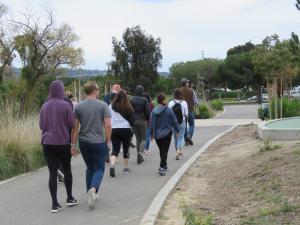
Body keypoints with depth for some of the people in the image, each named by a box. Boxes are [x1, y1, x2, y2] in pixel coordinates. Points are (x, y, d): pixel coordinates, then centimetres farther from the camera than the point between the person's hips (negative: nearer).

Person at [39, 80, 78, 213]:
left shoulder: (44, 106, 4)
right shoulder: (65, 105, -9)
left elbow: (41, 125, 11)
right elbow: (72, 124, -9)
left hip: (47, 143, 3)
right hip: (63, 142, -3)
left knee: (52, 172, 3)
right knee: (67, 169, 15)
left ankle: (55, 204, 1)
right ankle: (69, 198, 23)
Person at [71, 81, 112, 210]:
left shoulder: (78, 107, 1)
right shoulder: (103, 105, -6)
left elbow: (75, 127, 0)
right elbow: (108, 125, -10)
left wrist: (73, 144, 6)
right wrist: (108, 140, 0)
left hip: (83, 142, 3)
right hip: (99, 142, -3)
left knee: (90, 168, 19)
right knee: (99, 169, 5)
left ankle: (91, 194, 20)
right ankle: (93, 189, -20)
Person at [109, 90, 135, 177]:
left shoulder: (111, 106, -3)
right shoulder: (128, 107, -6)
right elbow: (132, 120, -1)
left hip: (114, 130, 1)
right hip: (126, 129, -1)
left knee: (115, 149, 3)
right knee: (126, 148, 15)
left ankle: (112, 165, -22)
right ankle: (126, 168, 24)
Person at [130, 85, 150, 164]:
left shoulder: (131, 100, 0)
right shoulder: (144, 100, -8)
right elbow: (148, 111, -10)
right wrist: (147, 119, 8)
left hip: (133, 121, 3)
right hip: (142, 121, -3)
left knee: (138, 139, 14)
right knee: (143, 138, 8)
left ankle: (139, 157, 15)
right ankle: (140, 152, -19)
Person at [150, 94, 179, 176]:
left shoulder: (154, 111, -5)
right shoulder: (169, 110, -12)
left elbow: (151, 123, -1)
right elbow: (174, 121, -4)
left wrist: (152, 134, 10)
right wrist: (177, 131, 10)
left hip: (157, 134, 4)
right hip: (167, 133, -3)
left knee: (161, 151, 19)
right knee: (164, 151, -1)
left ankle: (164, 165, 35)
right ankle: (161, 168, -11)